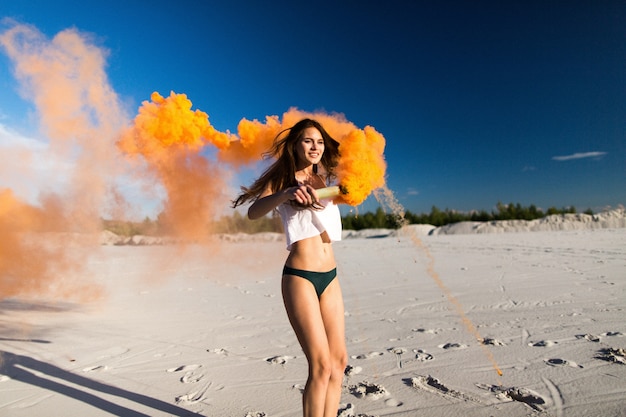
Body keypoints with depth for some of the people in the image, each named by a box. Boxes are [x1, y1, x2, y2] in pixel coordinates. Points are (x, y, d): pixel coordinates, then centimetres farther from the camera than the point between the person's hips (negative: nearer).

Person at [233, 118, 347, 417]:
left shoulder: (327, 178, 15)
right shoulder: (282, 178, -2)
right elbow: (254, 212, -18)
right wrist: (285, 195, -34)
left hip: (330, 277, 6)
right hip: (300, 277, -6)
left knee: (339, 361, 8)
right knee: (321, 365, -6)